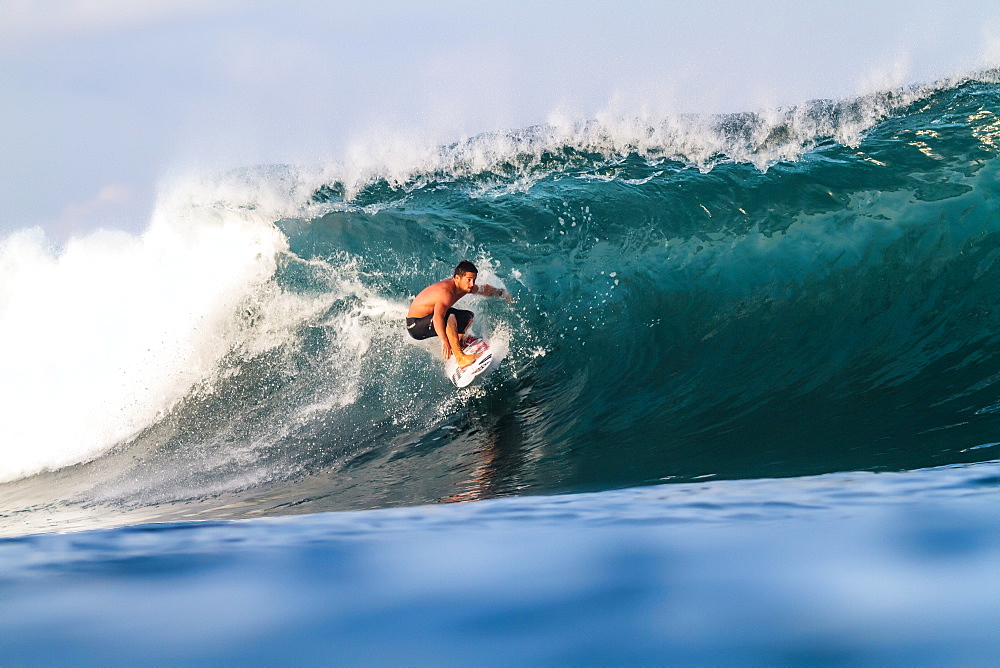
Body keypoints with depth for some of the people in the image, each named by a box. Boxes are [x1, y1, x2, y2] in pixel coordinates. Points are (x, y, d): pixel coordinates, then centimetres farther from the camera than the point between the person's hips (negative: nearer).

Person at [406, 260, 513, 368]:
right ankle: (461, 359, -35)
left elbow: (484, 289, 19)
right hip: (415, 325, -10)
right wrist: (444, 341, -60)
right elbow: (437, 317, -49)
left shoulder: (464, 286, -5)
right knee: (449, 318, -35)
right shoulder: (446, 292, -33)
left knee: (468, 317, 13)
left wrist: (500, 292, 32)